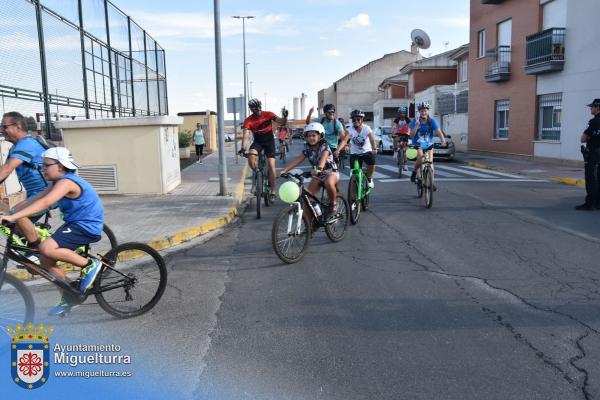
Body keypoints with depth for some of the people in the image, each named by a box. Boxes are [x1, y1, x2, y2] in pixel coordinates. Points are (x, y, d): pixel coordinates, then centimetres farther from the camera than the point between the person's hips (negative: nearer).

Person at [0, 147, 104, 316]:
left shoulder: (66, 181, -20)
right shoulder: (56, 183, 11)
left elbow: (45, 203, -33)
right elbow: (35, 199, 6)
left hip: (87, 226, -10)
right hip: (75, 223, 10)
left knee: (46, 248, -26)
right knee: (46, 260, 8)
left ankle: (89, 264, -9)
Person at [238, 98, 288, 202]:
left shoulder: (268, 114, -14)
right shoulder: (248, 120, -14)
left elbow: (282, 122, -21)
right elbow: (245, 135, -23)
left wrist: (284, 117, -45)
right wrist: (243, 148, -39)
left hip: (269, 140, -1)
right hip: (257, 141, 1)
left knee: (271, 165, -11)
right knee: (251, 157, -30)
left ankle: (273, 192, -2)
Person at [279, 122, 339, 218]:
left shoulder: (324, 147, -18)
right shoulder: (307, 149, -4)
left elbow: (323, 158, -40)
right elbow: (297, 160, -13)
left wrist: (319, 168, -62)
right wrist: (284, 170, -28)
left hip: (331, 172, -5)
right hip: (317, 175, 5)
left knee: (328, 183, -40)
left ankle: (333, 205, -17)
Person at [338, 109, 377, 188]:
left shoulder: (366, 128, -15)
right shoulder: (350, 129, -14)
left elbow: (372, 139, -30)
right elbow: (344, 140, -28)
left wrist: (374, 149, -50)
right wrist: (338, 150, -45)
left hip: (366, 151, -1)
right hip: (354, 153, 1)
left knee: (372, 162, -29)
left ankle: (369, 179, -1)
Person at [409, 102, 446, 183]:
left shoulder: (432, 121, -10)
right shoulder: (415, 121, -11)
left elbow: (438, 131, -21)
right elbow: (411, 135, -17)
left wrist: (442, 139, -40)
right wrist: (416, 126, -32)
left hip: (429, 144, 2)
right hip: (418, 144, -2)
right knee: (420, 160, -26)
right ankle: (414, 173, 3)